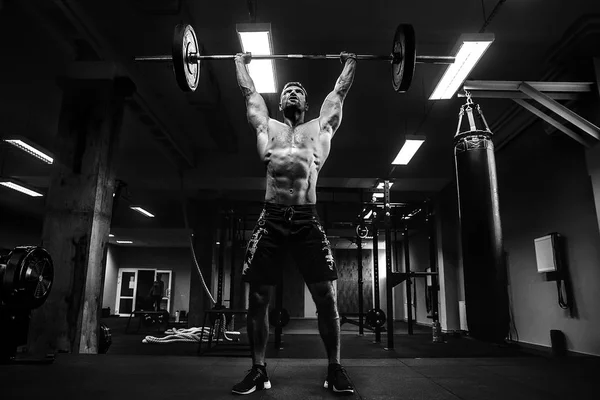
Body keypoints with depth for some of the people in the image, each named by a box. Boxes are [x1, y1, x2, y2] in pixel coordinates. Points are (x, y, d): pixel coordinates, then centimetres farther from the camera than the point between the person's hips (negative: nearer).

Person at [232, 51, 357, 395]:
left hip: (307, 221, -1)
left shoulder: (320, 127, 16)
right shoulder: (267, 127, 18)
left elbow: (340, 91, 27)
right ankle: (259, 369, 16)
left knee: (326, 296, -3)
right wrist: (240, 63, 43)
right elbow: (249, 91, 30)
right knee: (258, 297, 1)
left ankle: (335, 369, 13)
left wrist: (350, 64, 40)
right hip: (271, 220, 1)